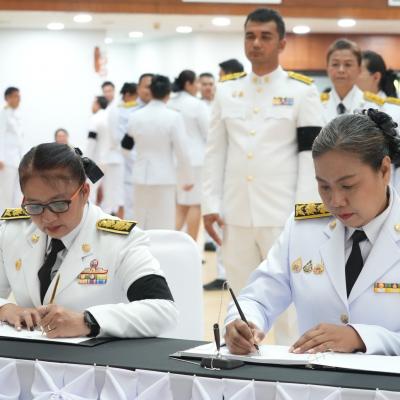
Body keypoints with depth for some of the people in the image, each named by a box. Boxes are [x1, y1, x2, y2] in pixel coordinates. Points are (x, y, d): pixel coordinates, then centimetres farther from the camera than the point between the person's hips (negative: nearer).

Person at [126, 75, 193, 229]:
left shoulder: (137, 116, 0)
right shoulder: (173, 117, -11)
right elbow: (182, 152, -10)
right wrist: (187, 179, 1)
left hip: (141, 176, 4)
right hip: (164, 178, -4)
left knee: (141, 224, 12)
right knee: (163, 225, 1)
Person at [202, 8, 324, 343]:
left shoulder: (302, 91, -1)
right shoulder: (227, 91, 10)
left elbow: (311, 155, -5)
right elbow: (215, 153, 11)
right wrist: (210, 205, 4)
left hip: (283, 215, -4)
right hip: (236, 215, 4)